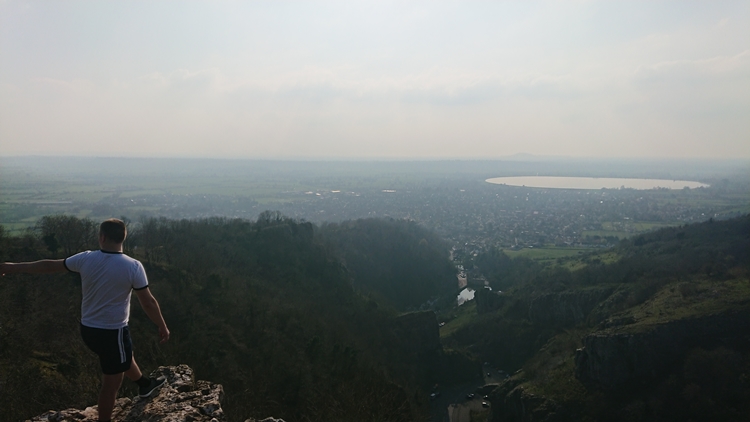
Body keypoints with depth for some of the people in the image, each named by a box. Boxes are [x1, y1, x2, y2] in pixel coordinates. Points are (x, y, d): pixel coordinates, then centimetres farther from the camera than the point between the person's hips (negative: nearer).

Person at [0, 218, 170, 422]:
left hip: (88, 329, 7)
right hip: (113, 332, -6)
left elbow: (49, 265, 4)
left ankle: (145, 384, 54)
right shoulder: (133, 266, -20)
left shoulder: (86, 259, -8)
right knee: (111, 382, 8)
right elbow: (148, 302, -16)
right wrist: (163, 326, -2)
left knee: (124, 357, 31)